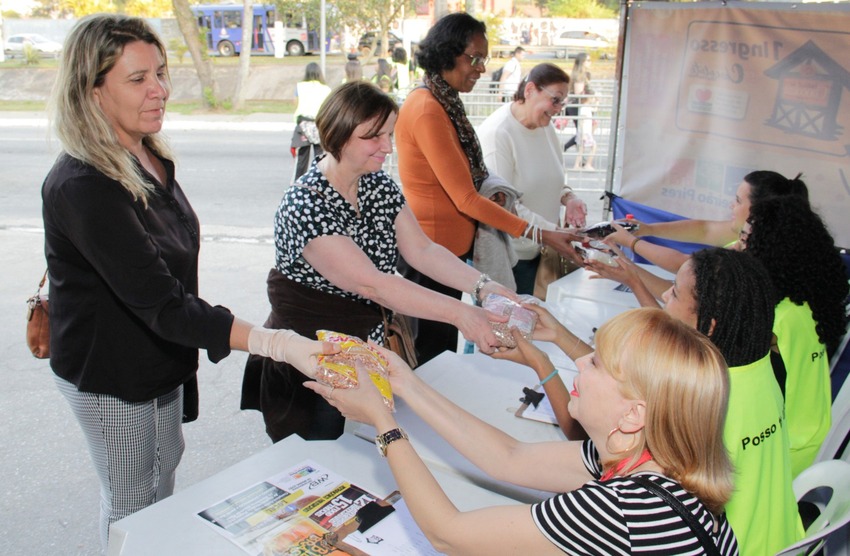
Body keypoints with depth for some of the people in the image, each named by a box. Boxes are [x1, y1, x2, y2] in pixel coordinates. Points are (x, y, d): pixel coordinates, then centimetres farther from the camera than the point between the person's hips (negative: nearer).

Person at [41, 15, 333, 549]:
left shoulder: (150, 158, -2)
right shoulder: (83, 186, -32)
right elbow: (161, 304, -37)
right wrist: (274, 342, -44)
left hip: (158, 356, 9)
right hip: (111, 374, -9)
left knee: (165, 464, 28)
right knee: (132, 504, 12)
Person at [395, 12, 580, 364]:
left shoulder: (446, 103, 10)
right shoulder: (427, 111, -20)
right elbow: (466, 199, -22)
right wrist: (538, 235, -20)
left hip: (452, 249, 10)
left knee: (444, 349, 19)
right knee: (431, 356, 3)